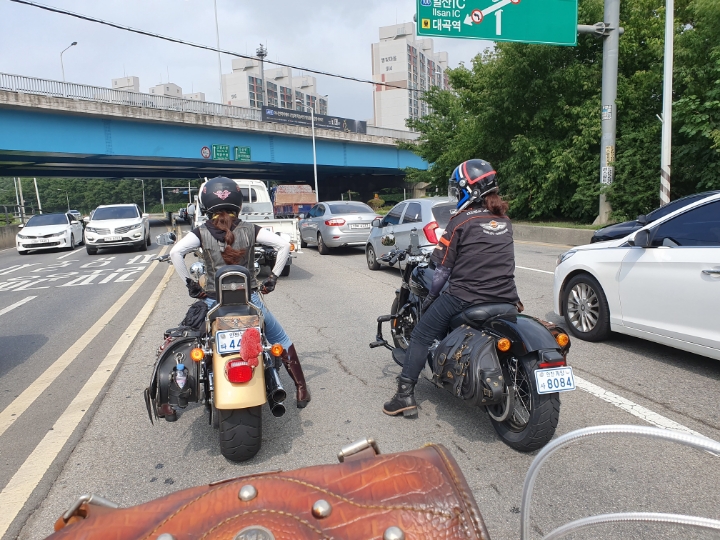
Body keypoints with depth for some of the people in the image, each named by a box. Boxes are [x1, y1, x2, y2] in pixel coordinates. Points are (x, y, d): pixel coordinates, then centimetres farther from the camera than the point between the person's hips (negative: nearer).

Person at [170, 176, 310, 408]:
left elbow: (175, 252, -16)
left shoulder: (202, 232, -3)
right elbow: (284, 244, -6)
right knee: (281, 340, 19)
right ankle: (301, 390, 21)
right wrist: (273, 277, 0)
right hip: (248, 299, 1)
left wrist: (190, 283, -6)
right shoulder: (249, 230, -1)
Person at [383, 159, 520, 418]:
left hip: (465, 297, -6)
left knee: (421, 336, 8)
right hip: (505, 300, 6)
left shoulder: (461, 221, -7)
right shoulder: (504, 220, 10)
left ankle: (405, 394, 4)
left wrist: (431, 296, 8)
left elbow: (443, 267, -5)